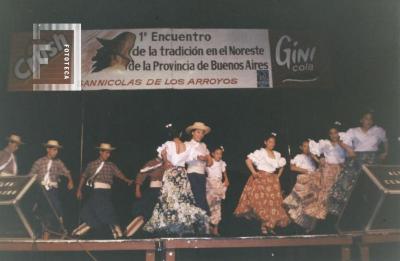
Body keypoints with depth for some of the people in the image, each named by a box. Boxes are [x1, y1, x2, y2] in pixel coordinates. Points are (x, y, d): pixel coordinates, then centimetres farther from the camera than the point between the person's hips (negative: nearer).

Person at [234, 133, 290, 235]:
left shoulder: (277, 155, 11)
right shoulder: (260, 152, -6)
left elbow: (281, 166, 26)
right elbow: (248, 161, -12)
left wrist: (278, 176, 14)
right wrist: (253, 172, -14)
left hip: (272, 181, 6)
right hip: (261, 180, -6)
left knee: (273, 202, 3)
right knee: (260, 201, -9)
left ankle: (270, 226, 10)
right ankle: (264, 226, -3)